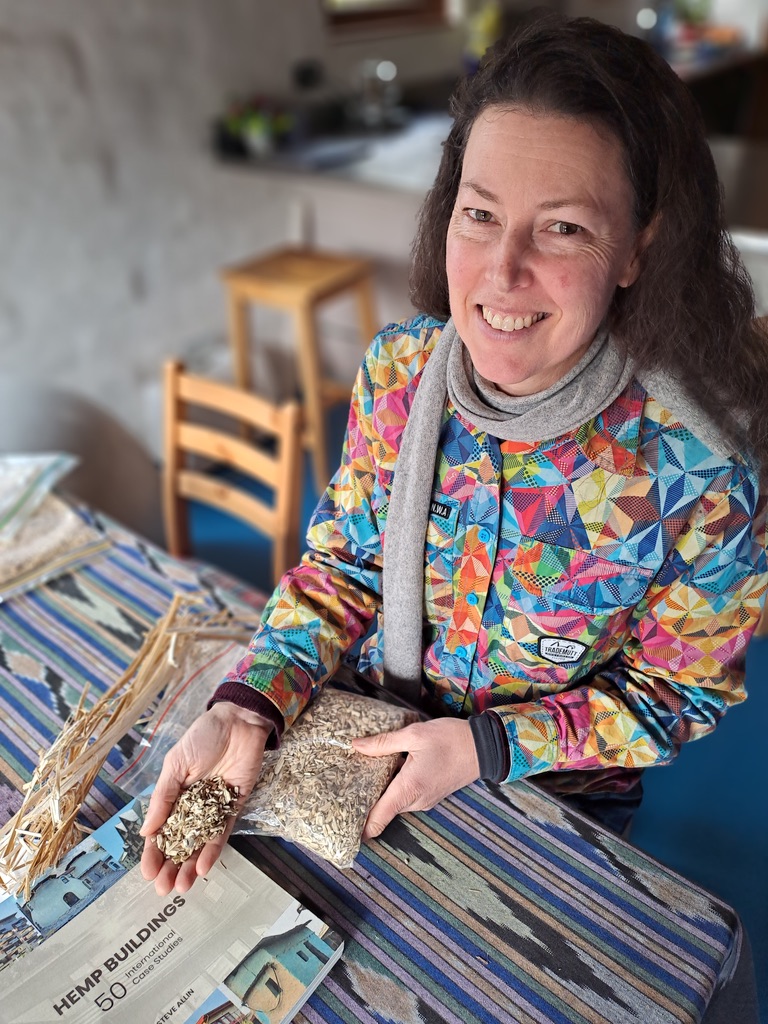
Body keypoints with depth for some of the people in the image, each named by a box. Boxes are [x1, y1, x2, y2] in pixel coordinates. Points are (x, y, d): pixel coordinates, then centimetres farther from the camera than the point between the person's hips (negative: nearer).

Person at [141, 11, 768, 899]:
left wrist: (485, 747, -22)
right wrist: (245, 710, -22)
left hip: (559, 795, -2)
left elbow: (679, 690, -14)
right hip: (371, 740, 3)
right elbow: (340, 568, -8)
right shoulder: (398, 368, -19)